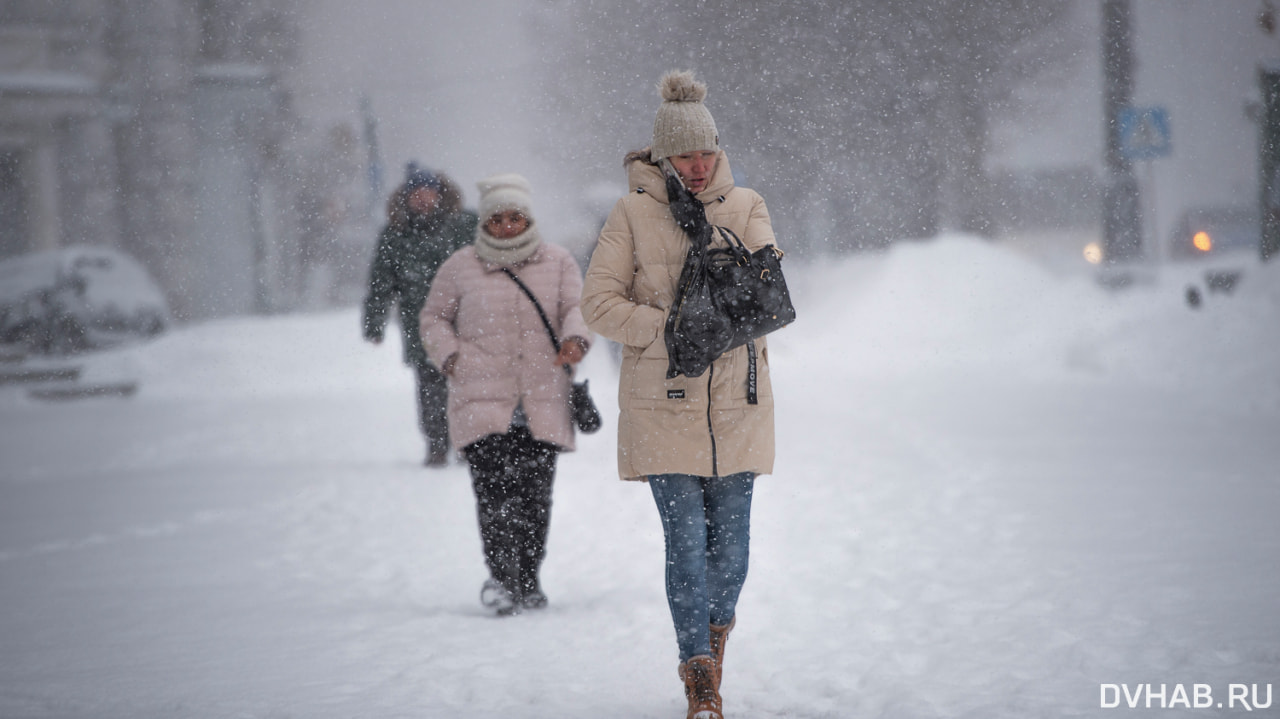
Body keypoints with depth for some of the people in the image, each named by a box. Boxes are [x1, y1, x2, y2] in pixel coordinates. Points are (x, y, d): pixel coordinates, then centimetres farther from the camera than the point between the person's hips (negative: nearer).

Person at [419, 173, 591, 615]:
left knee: (534, 493, 1)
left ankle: (528, 581, 12)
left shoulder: (557, 263, 12)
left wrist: (576, 338, -17)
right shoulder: (461, 267, 10)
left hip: (542, 403, 1)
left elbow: (578, 308, 5)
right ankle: (501, 576, -16)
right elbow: (434, 318, 19)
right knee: (495, 488, -15)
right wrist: (450, 357, 1)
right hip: (482, 400, -1)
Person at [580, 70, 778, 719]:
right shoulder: (632, 213, -1)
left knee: (731, 537, 5)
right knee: (685, 540, -6)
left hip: (735, 401, 2)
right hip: (663, 404, -2)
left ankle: (717, 623, 34)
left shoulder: (746, 207, 7)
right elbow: (599, 303, -4)